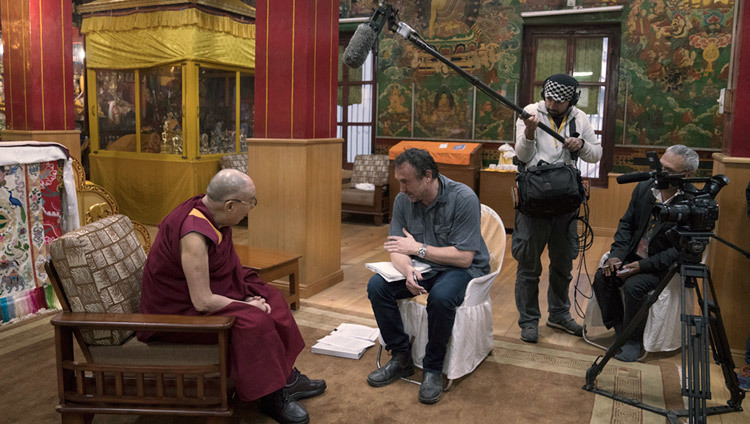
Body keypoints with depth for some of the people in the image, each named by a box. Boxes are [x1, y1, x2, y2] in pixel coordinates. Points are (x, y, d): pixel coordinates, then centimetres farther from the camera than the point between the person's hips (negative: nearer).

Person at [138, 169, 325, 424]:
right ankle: (272, 398, -6)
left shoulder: (210, 212, -4)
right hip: (179, 312, -10)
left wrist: (247, 297, -3)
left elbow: (228, 266, 8)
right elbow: (203, 302, -31)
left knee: (271, 299, 6)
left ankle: (288, 379, 16)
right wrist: (247, 305, -17)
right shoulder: (194, 235, -32)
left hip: (204, 291, 10)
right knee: (254, 321, -26)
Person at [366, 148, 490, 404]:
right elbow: (396, 249, -4)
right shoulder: (403, 200, -5)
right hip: (423, 267, 6)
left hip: (462, 268, -5)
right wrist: (408, 271, -28)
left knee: (441, 297, -37)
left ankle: (433, 369, -13)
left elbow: (464, 257, -24)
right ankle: (401, 357, -1)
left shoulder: (463, 198, -22)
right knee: (377, 285, -16)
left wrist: (418, 248, -21)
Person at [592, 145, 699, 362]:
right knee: (602, 277, -16)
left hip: (664, 265, -5)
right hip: (634, 255, 6)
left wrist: (643, 265, -23)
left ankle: (633, 340, -5)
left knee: (634, 285, -29)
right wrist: (617, 254, -8)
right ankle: (619, 330, 3)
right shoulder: (644, 187, 1)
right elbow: (626, 223, 7)